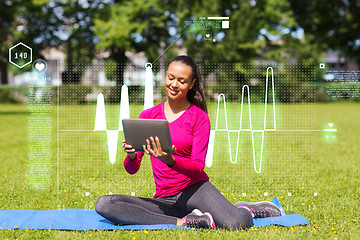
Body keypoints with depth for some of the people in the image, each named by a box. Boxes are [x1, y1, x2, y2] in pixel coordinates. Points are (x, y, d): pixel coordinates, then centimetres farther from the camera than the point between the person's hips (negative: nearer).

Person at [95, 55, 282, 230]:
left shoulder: (199, 118, 2)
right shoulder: (148, 116, 9)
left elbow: (198, 167, -9)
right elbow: (131, 169, 7)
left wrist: (169, 160, -29)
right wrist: (131, 156, -17)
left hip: (194, 189, -3)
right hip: (164, 199, 4)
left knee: (236, 224, -34)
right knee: (104, 204, -22)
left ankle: (245, 209, 6)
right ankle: (181, 222, -21)